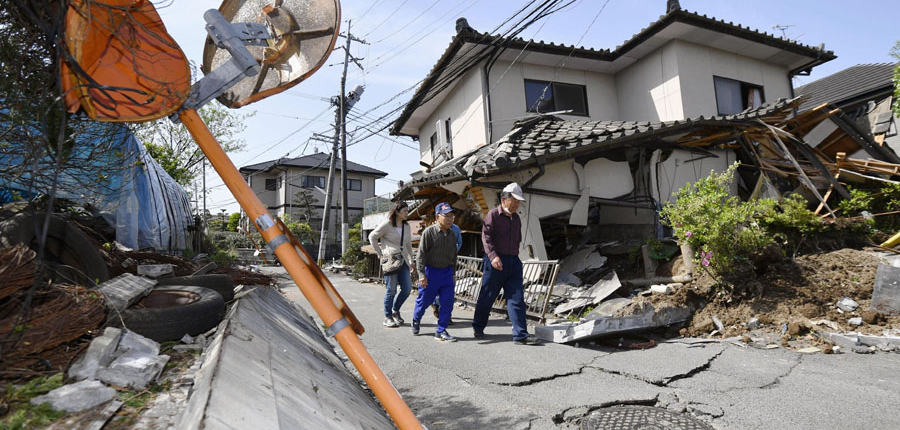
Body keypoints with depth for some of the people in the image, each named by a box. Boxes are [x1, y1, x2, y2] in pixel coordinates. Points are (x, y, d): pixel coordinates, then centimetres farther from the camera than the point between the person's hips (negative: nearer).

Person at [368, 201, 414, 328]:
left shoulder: (406, 226, 13)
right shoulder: (387, 225, -5)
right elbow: (372, 237, -1)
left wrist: (411, 261, 19)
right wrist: (379, 254, -3)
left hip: (403, 260, 6)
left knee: (407, 288, 1)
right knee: (391, 290, -3)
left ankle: (395, 310, 23)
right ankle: (388, 317, 11)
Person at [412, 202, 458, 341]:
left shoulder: (452, 234, 6)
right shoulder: (429, 232, -12)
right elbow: (421, 254, -13)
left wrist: (453, 272, 17)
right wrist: (422, 274, -17)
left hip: (447, 272, 5)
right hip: (431, 271, -5)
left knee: (447, 302, -1)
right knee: (424, 300, 9)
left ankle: (441, 331, 8)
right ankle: (416, 321, 38)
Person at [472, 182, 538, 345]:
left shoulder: (516, 218, 17)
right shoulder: (493, 215, -5)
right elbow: (486, 237, -16)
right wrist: (493, 256, -28)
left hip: (513, 262, 6)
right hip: (495, 262, -6)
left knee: (517, 298, -1)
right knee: (487, 296, 6)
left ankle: (520, 334, -1)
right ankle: (478, 328, 24)